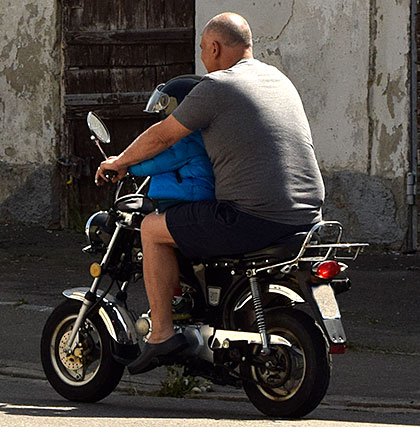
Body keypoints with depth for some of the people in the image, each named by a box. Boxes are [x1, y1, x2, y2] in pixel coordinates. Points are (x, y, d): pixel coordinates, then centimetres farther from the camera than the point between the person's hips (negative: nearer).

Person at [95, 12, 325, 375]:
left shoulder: (216, 87, -7)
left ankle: (162, 334, 3)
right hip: (307, 215, 8)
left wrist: (119, 162, 20)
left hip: (254, 217, -8)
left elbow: (162, 136, 2)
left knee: (153, 229, 6)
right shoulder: (279, 80, 17)